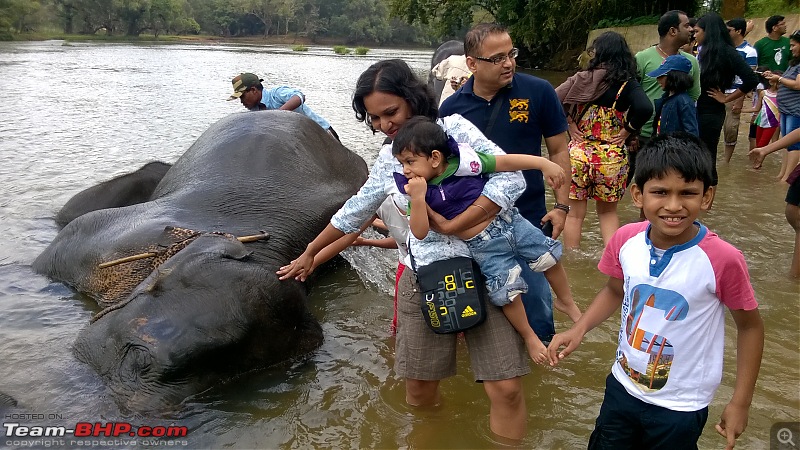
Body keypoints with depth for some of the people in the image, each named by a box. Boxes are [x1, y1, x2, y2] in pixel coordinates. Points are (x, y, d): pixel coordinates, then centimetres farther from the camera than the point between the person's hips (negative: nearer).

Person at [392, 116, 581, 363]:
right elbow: (420, 232, -17)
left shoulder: (464, 161, -14)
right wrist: (418, 198, -30)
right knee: (507, 292, -3)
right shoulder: (416, 189, -10)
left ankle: (566, 301, 35)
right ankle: (529, 337, 22)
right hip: (483, 246, 0)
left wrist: (544, 164, -14)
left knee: (548, 257, 8)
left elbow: (506, 162, -9)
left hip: (509, 222, 1)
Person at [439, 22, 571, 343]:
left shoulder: (538, 92, -9)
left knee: (534, 297, 6)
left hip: (528, 219, -2)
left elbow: (558, 150, -1)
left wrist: (561, 206, -5)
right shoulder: (452, 107, -3)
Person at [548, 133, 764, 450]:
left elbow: (750, 326, -9)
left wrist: (740, 403, -6)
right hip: (622, 387, 4)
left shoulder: (723, 259, -25)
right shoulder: (625, 240, -15)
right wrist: (578, 330, -8)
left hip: (680, 408, -3)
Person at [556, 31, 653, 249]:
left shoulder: (583, 79, -4)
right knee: (608, 211, 20)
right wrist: (627, 131, -6)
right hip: (612, 157, 1)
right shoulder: (628, 84, -4)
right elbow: (645, 109, -20)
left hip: (578, 153, -1)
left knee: (575, 213, 11)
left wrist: (569, 124, -2)